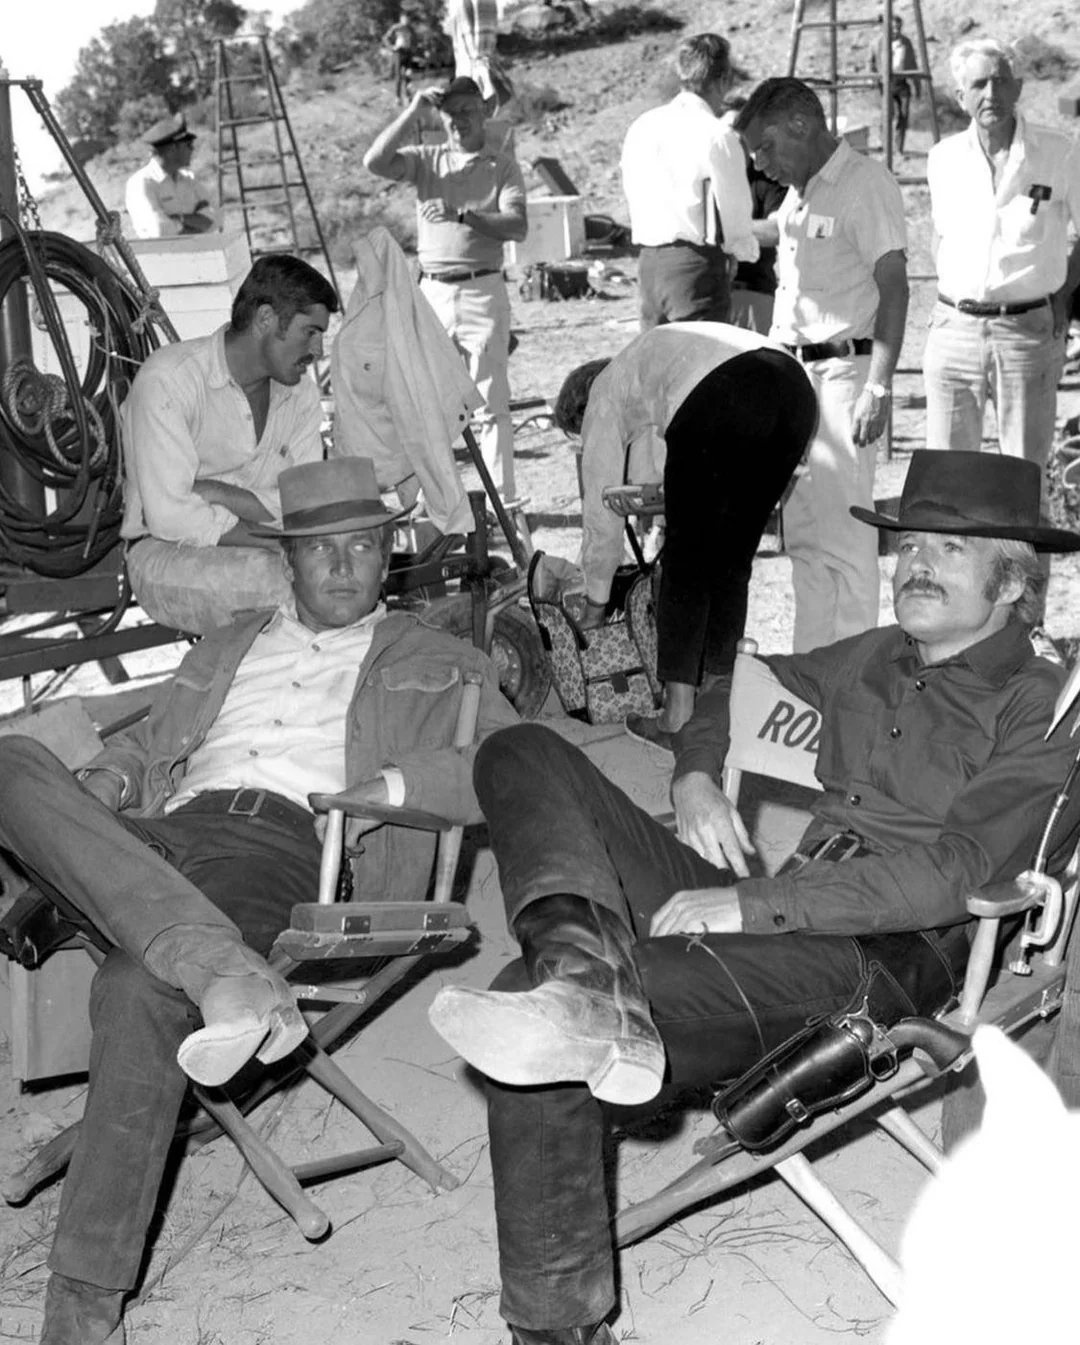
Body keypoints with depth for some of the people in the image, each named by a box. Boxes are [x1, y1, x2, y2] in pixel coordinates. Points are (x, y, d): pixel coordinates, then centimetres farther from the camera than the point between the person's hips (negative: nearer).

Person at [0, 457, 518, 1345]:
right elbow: (144, 745, 34)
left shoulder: (434, 664, 21)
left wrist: (400, 782, -8)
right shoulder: (226, 652, 35)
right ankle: (213, 963, -43)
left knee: (138, 992, -35)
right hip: (158, 841, 5)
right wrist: (106, 782, 8)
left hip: (282, 849, -4)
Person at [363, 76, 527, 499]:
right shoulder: (425, 160, 13)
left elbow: (517, 226, -7)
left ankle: (502, 499, -1)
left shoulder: (502, 166, 7)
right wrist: (414, 110, -4)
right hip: (432, 291, 3)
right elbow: (374, 162, -5)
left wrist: (462, 215, -19)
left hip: (482, 290, -3)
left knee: (491, 404, -4)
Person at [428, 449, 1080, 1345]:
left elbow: (950, 876, -15)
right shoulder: (871, 659, 23)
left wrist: (749, 905, -20)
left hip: (888, 959, -8)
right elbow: (737, 693, 38)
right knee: (522, 754, -14)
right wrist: (696, 776, 13)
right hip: (774, 915, 9)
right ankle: (593, 979, -35)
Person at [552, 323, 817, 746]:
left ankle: (676, 714, 4)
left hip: (718, 401, -7)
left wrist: (595, 600, 35)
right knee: (731, 560, 17)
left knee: (685, 564, 6)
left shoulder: (603, 394, 25)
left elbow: (601, 505, 26)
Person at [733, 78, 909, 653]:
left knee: (843, 534, -8)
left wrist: (878, 388, -21)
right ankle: (810, 664, 18)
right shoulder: (797, 194, 16)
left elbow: (893, 288, -15)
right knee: (801, 533, 10)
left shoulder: (866, 185, -10)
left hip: (842, 372, -8)